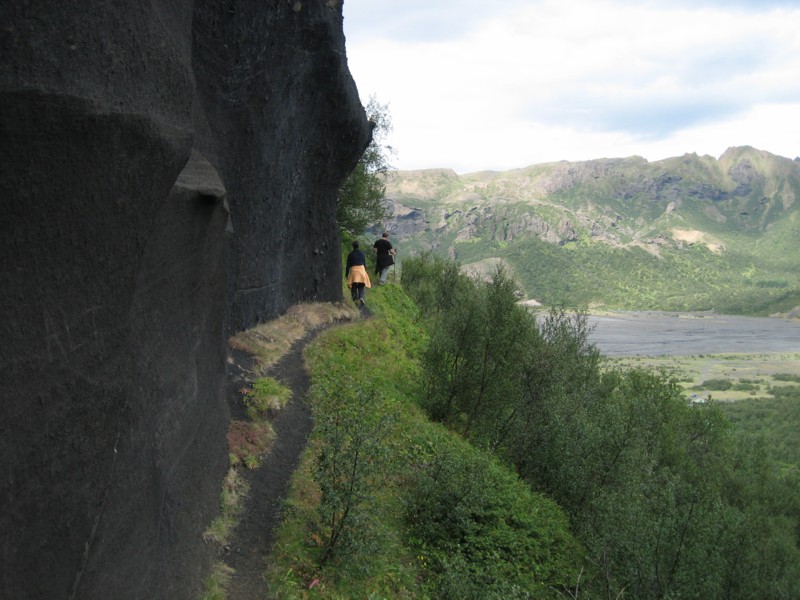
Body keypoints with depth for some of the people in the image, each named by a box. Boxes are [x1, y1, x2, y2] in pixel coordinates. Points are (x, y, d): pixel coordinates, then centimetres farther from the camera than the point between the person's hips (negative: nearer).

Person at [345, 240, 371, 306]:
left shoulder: (350, 254, -2)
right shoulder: (362, 254, 2)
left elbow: (348, 266, 0)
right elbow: (365, 264, 7)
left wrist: (346, 274, 8)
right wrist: (364, 270, 23)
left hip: (353, 271, -1)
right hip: (361, 270, 1)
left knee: (354, 287, 9)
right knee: (362, 287, 6)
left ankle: (355, 299, -2)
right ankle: (361, 297, -17)